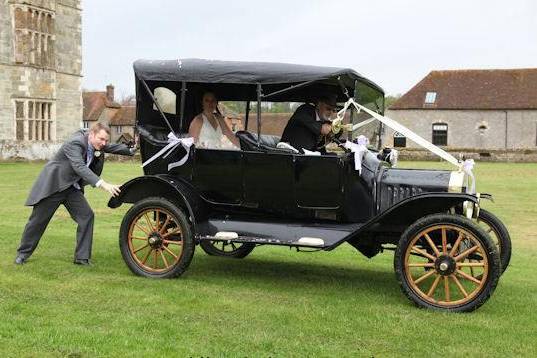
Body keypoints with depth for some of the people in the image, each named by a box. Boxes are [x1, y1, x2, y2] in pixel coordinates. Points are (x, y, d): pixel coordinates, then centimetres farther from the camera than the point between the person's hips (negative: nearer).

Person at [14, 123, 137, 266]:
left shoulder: (97, 145, -4)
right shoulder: (75, 143, -29)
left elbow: (112, 147, 12)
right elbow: (79, 167, -42)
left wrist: (131, 149, -5)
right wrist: (102, 184, -51)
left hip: (71, 188, 7)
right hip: (52, 185, -7)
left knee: (86, 216, -7)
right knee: (38, 220, 6)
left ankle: (82, 257, 0)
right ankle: (23, 253, 27)